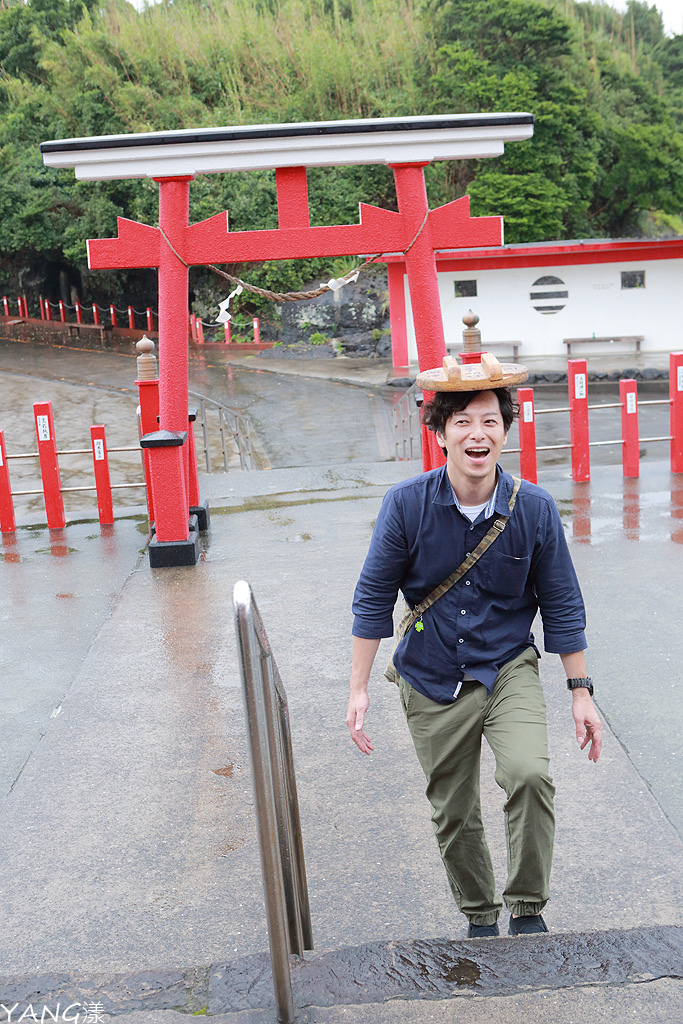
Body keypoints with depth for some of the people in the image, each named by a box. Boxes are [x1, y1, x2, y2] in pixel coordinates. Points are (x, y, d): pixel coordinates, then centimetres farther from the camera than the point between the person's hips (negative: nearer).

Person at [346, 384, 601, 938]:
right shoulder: (407, 504, -14)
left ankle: (527, 909, -1)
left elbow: (562, 605, 0)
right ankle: (480, 917, 38)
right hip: (433, 682, 1)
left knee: (530, 774, -25)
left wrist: (581, 691, 2)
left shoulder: (535, 508, -12)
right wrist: (359, 688, -5)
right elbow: (374, 599, -4)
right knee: (452, 814, 11)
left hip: (509, 669, -1)